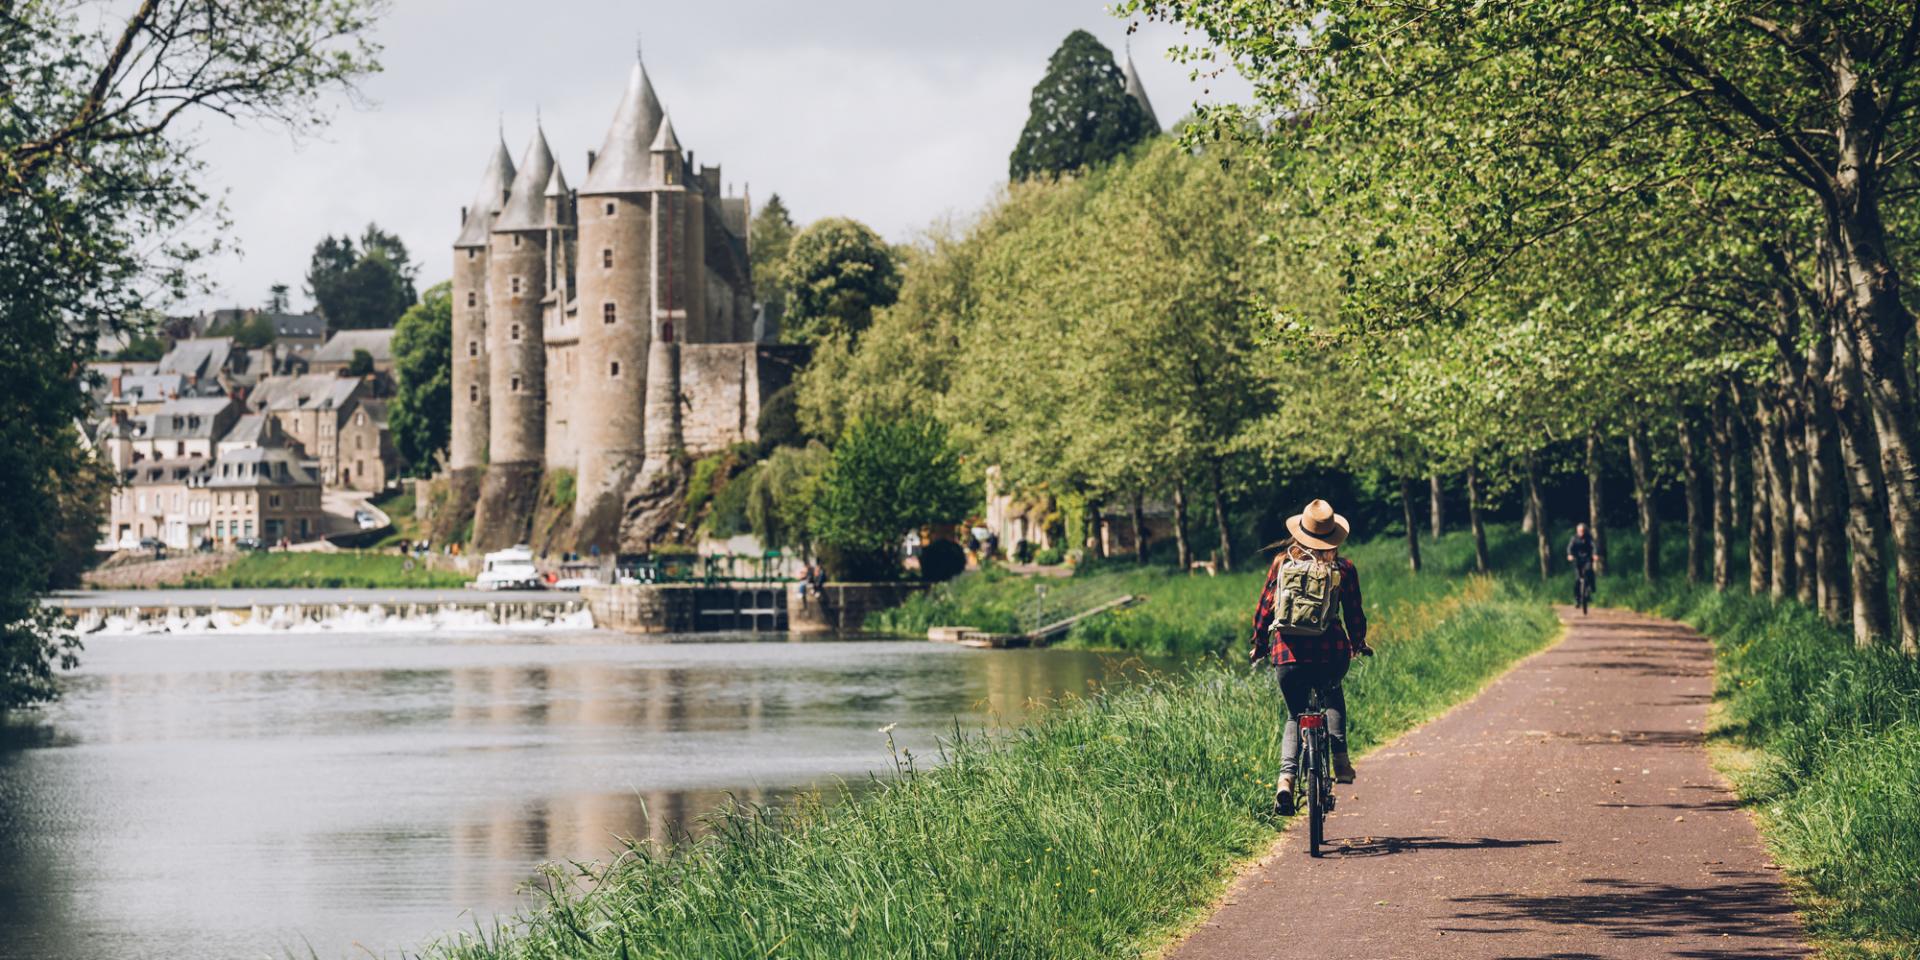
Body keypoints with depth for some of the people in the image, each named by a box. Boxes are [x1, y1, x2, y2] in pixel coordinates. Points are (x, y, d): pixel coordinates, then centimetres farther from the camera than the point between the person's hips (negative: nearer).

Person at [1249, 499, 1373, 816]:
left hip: (1287, 653, 0)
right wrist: (1358, 644, 25)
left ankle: (1286, 778, -3)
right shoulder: (1344, 568, 1)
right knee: (1333, 697, 33)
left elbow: (1264, 608, 6)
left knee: (1295, 717, 19)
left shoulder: (1283, 563, 4)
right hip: (1330, 653, 0)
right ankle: (1340, 759, 17)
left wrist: (1259, 644, 22)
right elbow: (1354, 614, 6)